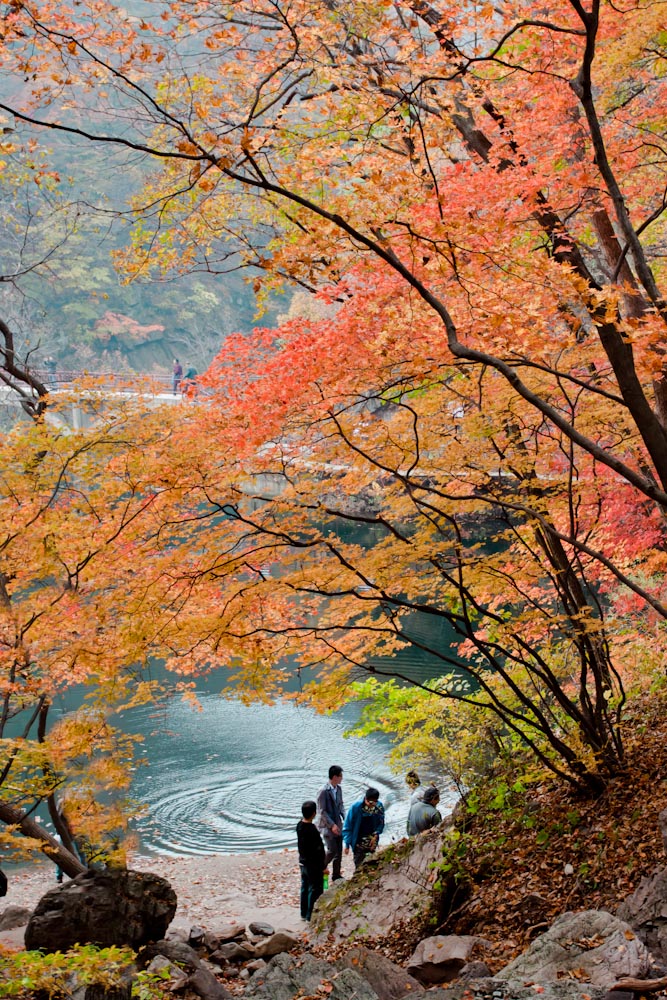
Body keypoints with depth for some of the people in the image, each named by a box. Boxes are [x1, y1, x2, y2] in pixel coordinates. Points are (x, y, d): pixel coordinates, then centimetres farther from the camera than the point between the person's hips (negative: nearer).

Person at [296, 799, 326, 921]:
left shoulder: (299, 825, -1)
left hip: (303, 862, 9)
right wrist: (323, 867, -14)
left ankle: (304, 914, 31)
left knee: (305, 887, 19)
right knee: (315, 890, 5)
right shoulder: (312, 830, -28)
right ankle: (311, 916, 12)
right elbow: (318, 851, -22)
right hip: (313, 865, -9)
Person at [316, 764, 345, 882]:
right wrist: (332, 825, -20)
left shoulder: (338, 788, 5)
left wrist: (345, 818, 0)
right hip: (327, 825, -7)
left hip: (337, 825, 7)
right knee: (332, 850, -9)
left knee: (339, 851, 10)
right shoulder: (323, 791, -19)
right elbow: (322, 811, -18)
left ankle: (336, 875, 23)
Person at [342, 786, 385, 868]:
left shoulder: (379, 806, -9)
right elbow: (347, 827, -9)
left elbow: (381, 823, 6)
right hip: (358, 843, -3)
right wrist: (347, 844, -8)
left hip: (372, 842, 3)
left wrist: (376, 835, -9)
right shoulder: (356, 807, -17)